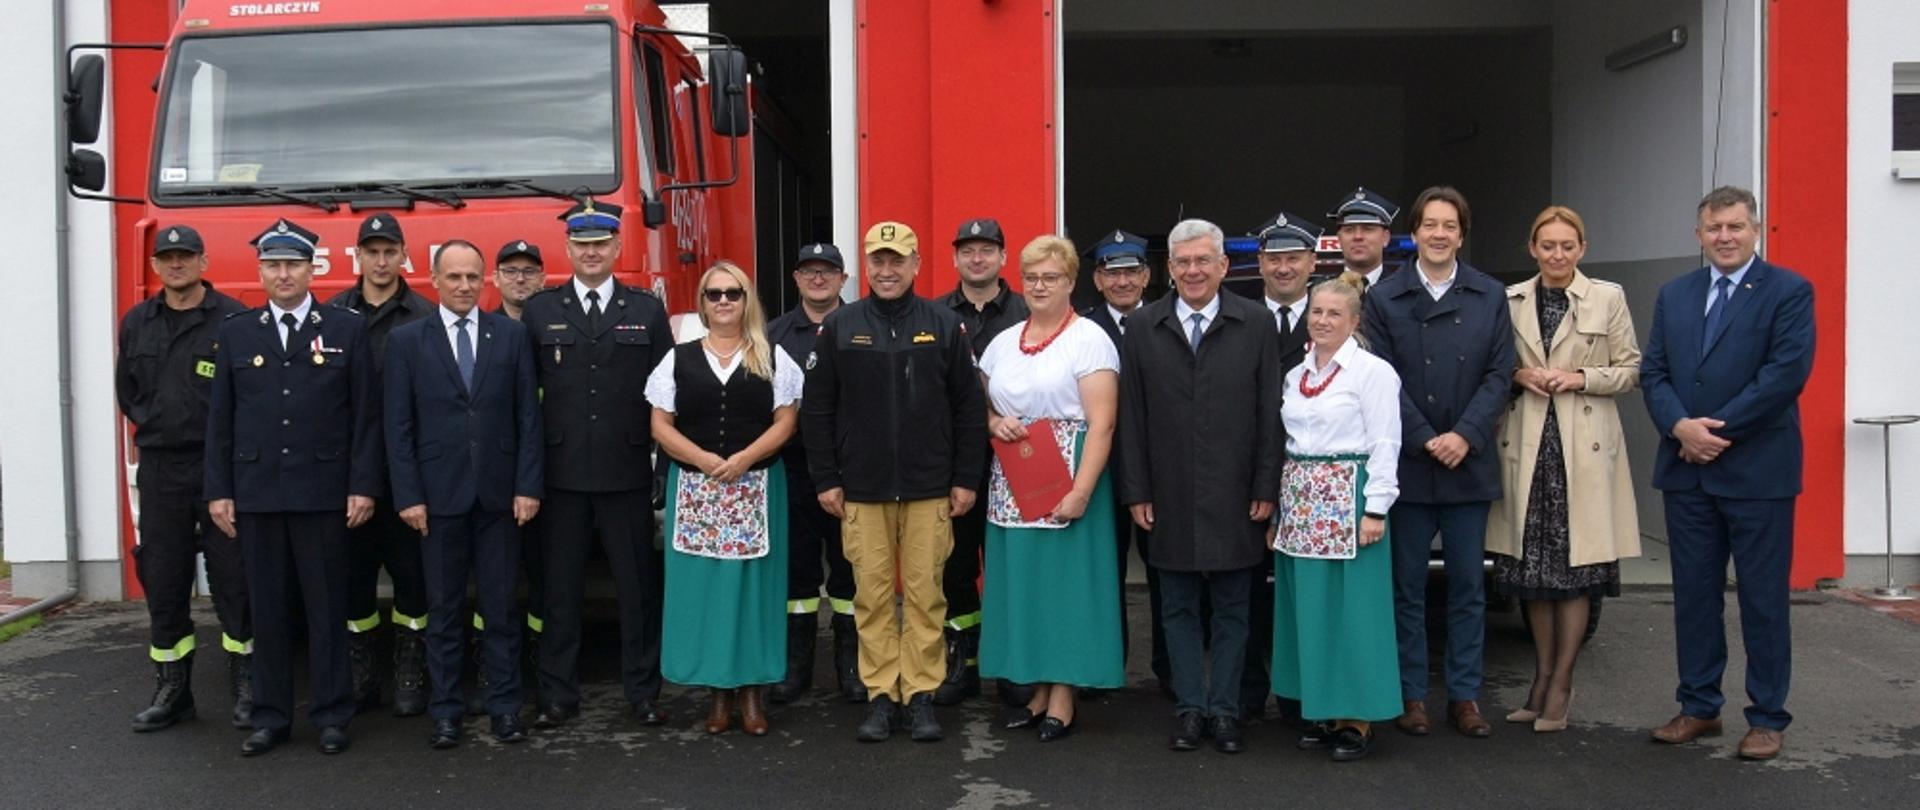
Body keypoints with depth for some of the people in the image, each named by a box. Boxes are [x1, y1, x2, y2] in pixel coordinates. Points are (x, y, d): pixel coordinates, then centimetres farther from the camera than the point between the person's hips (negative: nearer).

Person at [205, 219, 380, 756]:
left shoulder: (347, 329, 2)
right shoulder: (236, 333, 9)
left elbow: (366, 415, 0)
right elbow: (219, 419, 9)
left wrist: (363, 486, -6)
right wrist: (218, 491, 4)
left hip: (324, 493, -2)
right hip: (256, 493, 2)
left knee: (327, 607, 4)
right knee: (267, 609, 8)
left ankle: (331, 715, 13)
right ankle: (270, 716, 18)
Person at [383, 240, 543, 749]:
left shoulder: (511, 335, 5)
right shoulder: (406, 340, 4)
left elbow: (528, 417, 3)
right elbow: (399, 426, 1)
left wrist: (527, 486, -4)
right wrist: (408, 496, -5)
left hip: (500, 494, 0)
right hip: (438, 494, 0)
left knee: (501, 607, 6)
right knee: (443, 610, 7)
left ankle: (505, 706, 15)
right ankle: (446, 711, 16)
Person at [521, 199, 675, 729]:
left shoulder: (648, 311, 7)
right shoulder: (539, 312, 7)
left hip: (627, 472, 0)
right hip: (561, 473, 0)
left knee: (638, 585, 6)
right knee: (560, 587, 7)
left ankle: (643, 690, 17)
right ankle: (558, 694, 17)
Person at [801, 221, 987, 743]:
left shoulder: (945, 326, 3)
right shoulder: (840, 327, 3)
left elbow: (969, 407, 3)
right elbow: (816, 409, 4)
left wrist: (966, 479, -1)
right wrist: (826, 480, 0)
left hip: (930, 489, 0)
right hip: (862, 489, 1)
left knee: (925, 593, 4)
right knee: (872, 594, 4)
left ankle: (922, 694, 14)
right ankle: (880, 695, 14)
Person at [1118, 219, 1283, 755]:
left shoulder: (1256, 324, 1)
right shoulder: (1143, 327, 3)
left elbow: (1270, 413, 0)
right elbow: (1131, 416, 3)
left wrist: (1266, 488, -4)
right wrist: (1136, 491, -1)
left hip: (1234, 497, -1)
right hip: (1170, 497, 1)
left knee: (1231, 608, 8)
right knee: (1178, 607, 9)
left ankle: (1225, 710, 19)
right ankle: (1189, 708, 20)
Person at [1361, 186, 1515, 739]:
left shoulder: (1490, 297, 7)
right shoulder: (1384, 298, 2)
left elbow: (1499, 374, 1)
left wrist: (1465, 436, -12)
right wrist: (1427, 441, -11)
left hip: (1469, 465, 2)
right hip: (1407, 465, -1)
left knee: (1468, 587, 8)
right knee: (1407, 587, 5)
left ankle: (1465, 695, 17)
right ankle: (1412, 695, 15)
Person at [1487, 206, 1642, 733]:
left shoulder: (1608, 298, 3)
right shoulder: (1509, 300, 8)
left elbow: (1631, 369, 4)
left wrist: (1581, 378, -10)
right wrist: (1518, 376, -7)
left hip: (1584, 447, -2)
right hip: (1526, 445, 2)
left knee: (1576, 569, 0)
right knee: (1533, 568, 7)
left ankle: (1561, 684, 9)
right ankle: (1542, 677, 20)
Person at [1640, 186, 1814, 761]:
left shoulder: (1788, 291, -3)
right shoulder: (1674, 295, 12)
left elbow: (1787, 372, -13)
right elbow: (1653, 371, 7)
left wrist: (1717, 431, -15)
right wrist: (1680, 427, -11)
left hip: (1757, 471, -5)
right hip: (1686, 470, 5)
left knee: (1763, 598, 4)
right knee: (1694, 594, 10)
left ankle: (1767, 717, 14)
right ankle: (1699, 707, 21)